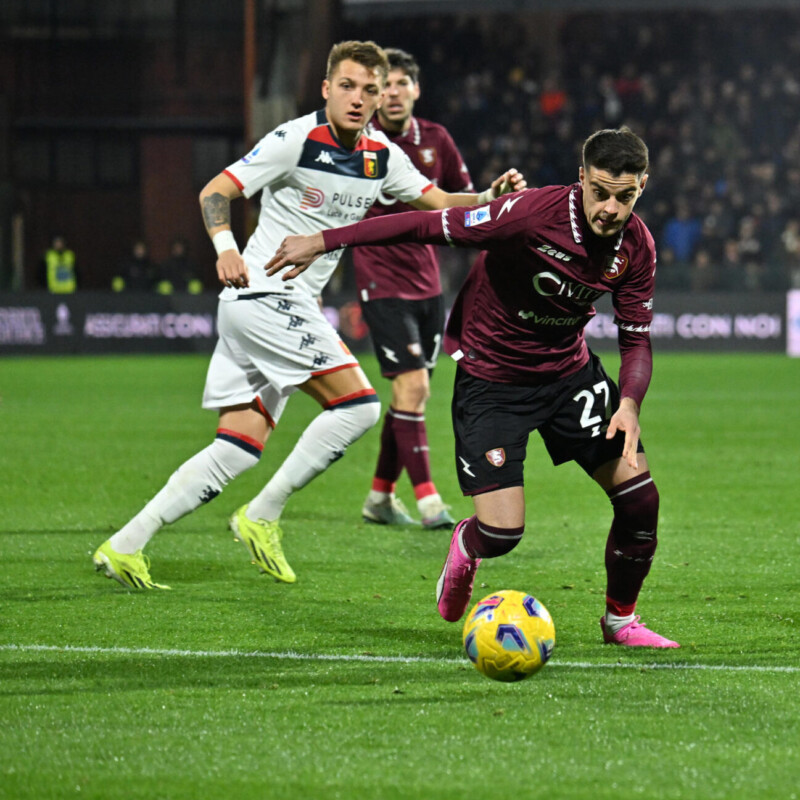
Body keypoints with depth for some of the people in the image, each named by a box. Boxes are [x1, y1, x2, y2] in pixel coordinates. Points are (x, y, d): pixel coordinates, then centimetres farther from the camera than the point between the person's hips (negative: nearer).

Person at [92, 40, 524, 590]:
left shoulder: (382, 157, 11)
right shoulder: (297, 139, -11)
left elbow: (436, 201, 18)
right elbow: (215, 191, -11)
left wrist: (491, 198, -2)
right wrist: (225, 246, -29)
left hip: (295, 306, 8)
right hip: (265, 294, -8)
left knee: (240, 449, 2)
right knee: (359, 404, -15)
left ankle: (125, 545, 0)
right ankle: (263, 516, -7)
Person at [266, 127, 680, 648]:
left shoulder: (636, 246, -11)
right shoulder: (535, 213, -29)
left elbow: (636, 338, -2)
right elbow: (433, 226, -24)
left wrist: (630, 404, -22)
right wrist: (324, 242, -22)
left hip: (570, 371, 5)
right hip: (491, 378, -5)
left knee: (640, 498, -4)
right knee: (502, 533, -13)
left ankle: (621, 620, 22)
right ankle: (466, 547, 27)